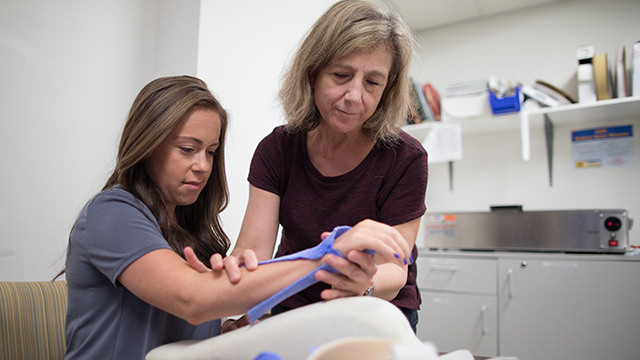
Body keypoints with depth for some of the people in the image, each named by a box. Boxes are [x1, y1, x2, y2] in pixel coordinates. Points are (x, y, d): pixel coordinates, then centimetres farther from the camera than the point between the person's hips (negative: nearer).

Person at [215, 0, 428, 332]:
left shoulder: (406, 159, -15)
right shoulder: (277, 149, -8)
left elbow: (395, 270, -16)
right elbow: (254, 246, -15)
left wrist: (366, 285, -39)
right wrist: (236, 266, -38)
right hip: (294, 307, 2)